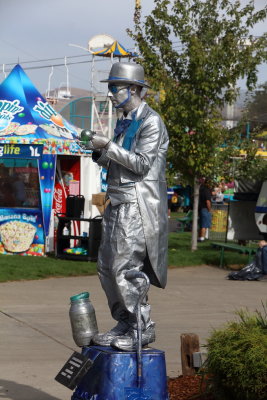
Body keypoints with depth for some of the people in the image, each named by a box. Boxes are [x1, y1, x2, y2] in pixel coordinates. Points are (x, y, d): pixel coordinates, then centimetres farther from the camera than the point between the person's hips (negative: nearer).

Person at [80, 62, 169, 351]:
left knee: (125, 269, -11)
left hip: (138, 206, -9)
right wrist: (99, 153, 4)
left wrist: (108, 146, -15)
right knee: (107, 267, 8)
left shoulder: (151, 122, -8)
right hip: (118, 204, 9)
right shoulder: (123, 123, 18)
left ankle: (143, 329, 1)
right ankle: (124, 324, 17)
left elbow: (141, 164, -15)